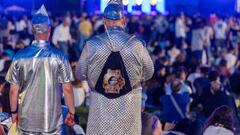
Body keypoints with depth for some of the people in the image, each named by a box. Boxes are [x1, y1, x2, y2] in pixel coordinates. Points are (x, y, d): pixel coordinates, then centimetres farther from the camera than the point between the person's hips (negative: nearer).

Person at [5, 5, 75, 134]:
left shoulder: (20, 56, -6)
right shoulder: (59, 56, -9)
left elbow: (13, 90, -2)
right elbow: (67, 88, -7)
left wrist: (14, 112, 12)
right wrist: (71, 112, 6)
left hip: (27, 118, 1)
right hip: (52, 119, -1)